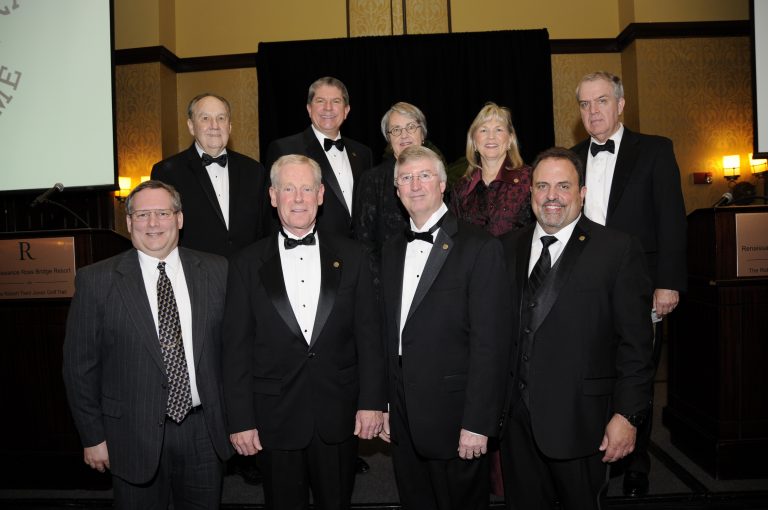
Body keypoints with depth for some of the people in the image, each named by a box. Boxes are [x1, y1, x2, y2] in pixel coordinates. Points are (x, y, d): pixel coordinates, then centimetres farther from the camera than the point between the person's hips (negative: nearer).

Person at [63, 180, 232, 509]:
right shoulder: (96, 281, -6)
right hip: (134, 436, -1)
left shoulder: (217, 271, -1)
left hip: (205, 430, 2)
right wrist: (93, 436, -1)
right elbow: (79, 365, -2)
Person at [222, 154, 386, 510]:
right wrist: (240, 420, -4)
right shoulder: (247, 264, -1)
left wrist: (372, 401, -4)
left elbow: (368, 335, 1)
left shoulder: (351, 256, 1)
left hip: (338, 416, 1)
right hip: (275, 419, 0)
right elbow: (236, 348, -2)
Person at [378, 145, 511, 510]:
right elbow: (388, 334, 11)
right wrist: (383, 406, 9)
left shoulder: (480, 248, -10)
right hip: (402, 422, 6)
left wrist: (477, 423, -16)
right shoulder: (391, 250, 10)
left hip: (453, 418, -5)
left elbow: (490, 342, -14)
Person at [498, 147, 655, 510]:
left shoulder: (618, 250, -6)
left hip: (578, 421, -4)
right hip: (515, 416, 4)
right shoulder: (509, 247, 7)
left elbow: (635, 342, -7)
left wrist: (628, 414, -11)